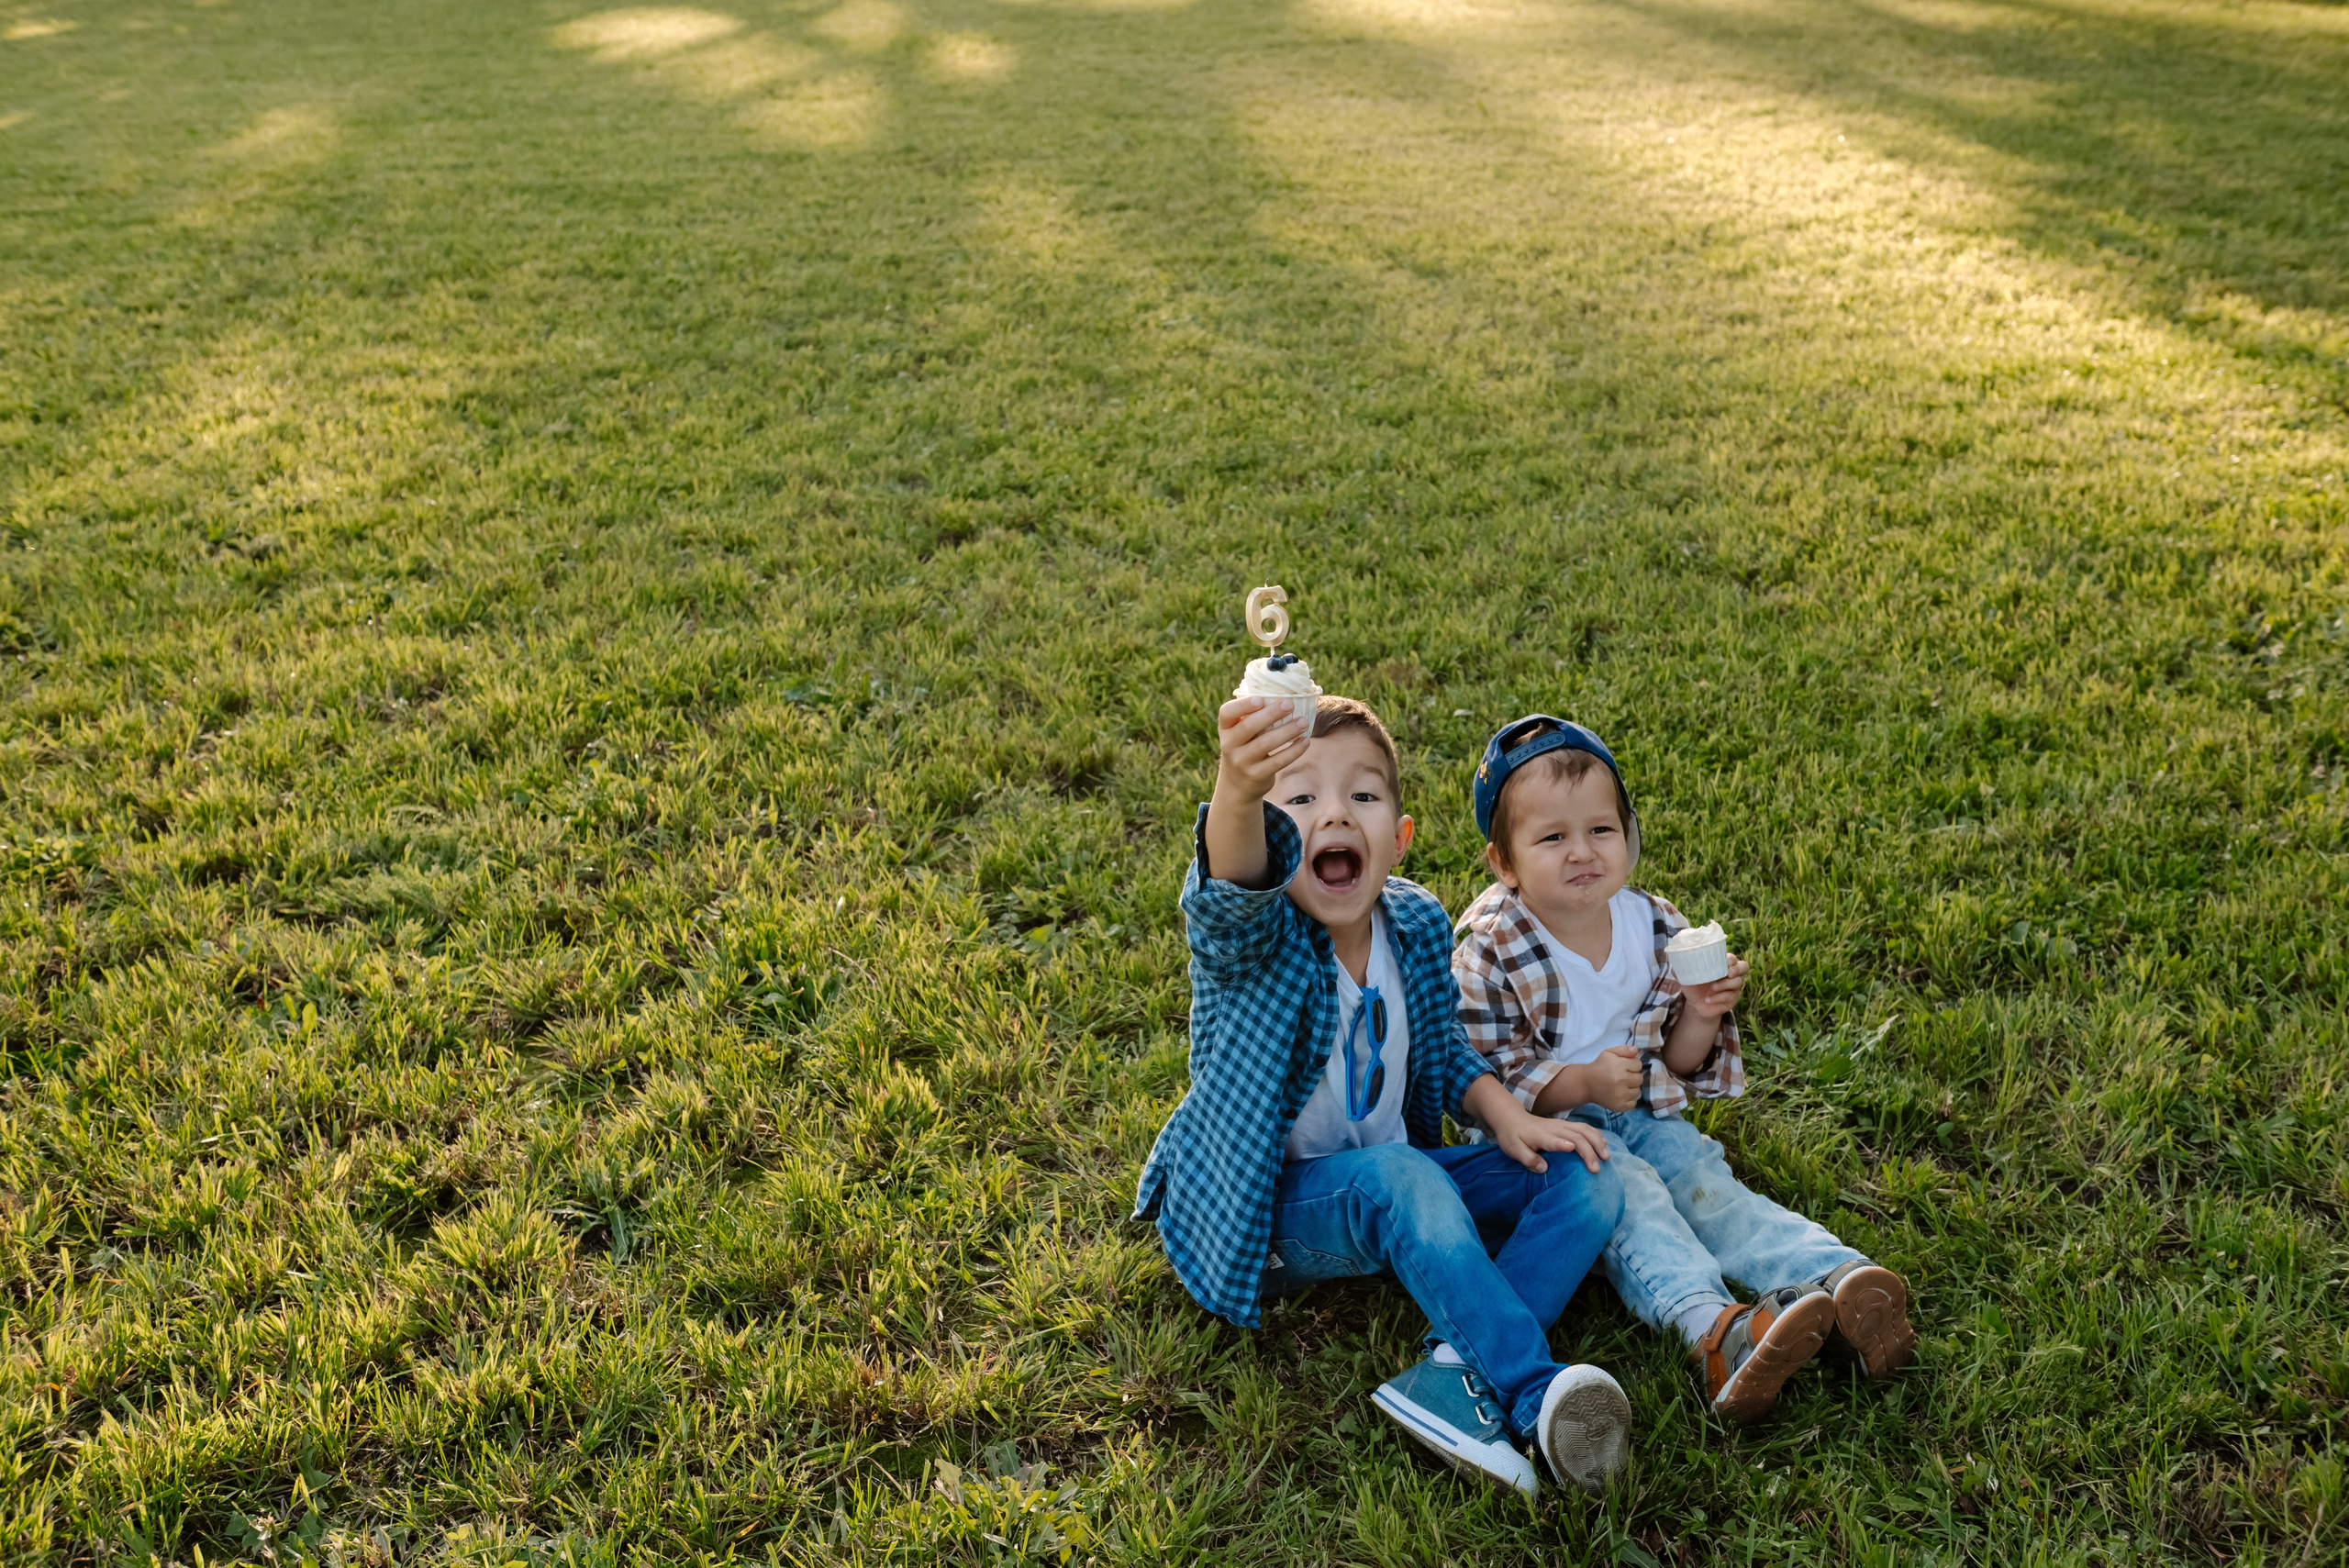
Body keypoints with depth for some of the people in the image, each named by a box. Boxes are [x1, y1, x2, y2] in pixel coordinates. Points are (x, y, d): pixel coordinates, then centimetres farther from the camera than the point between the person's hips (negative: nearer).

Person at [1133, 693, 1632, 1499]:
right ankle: (1532, 1388, -28)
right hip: (1268, 1202, -6)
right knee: (1397, 1178, -37)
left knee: (1587, 1182, -8)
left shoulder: (1417, 923, -2)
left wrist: (1504, 1113, -9)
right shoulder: (1250, 936, -20)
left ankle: (1458, 1371, -24)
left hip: (1395, 1178, 7)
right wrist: (1239, 790, -69)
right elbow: (1232, 887, -46)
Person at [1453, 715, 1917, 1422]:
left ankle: (1840, 1281, -43)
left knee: (1705, 1178, -21)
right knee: (1624, 1187, -30)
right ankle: (1711, 1325, -54)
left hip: (1638, 1117, 5)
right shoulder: (1490, 952, -12)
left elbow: (1677, 1065, 10)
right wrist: (1583, 1082, -28)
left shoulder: (1655, 927, 3)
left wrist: (1701, 1017, -13)